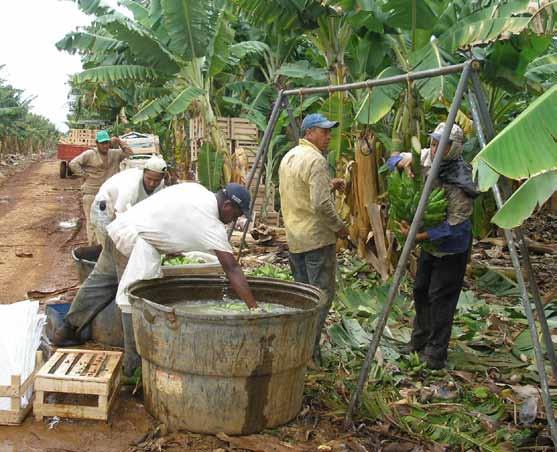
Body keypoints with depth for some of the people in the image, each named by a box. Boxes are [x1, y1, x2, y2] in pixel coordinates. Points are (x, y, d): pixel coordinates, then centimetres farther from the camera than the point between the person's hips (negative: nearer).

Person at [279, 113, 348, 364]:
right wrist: (339, 227, -10)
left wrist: (328, 184, 20)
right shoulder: (316, 160, -16)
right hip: (317, 237, -9)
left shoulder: (288, 156, 12)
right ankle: (309, 349, -3)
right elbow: (321, 204, -23)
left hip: (294, 237, 9)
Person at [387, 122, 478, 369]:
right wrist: (404, 162, -17)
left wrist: (420, 235, -33)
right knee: (421, 291, 16)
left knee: (440, 298, -4)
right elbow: (393, 159, 7)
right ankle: (420, 340, 33)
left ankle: (436, 354, 7)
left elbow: (456, 224, -28)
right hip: (430, 243, 7)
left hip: (451, 248, -7)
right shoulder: (425, 158, -8)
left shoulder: (460, 180, -27)